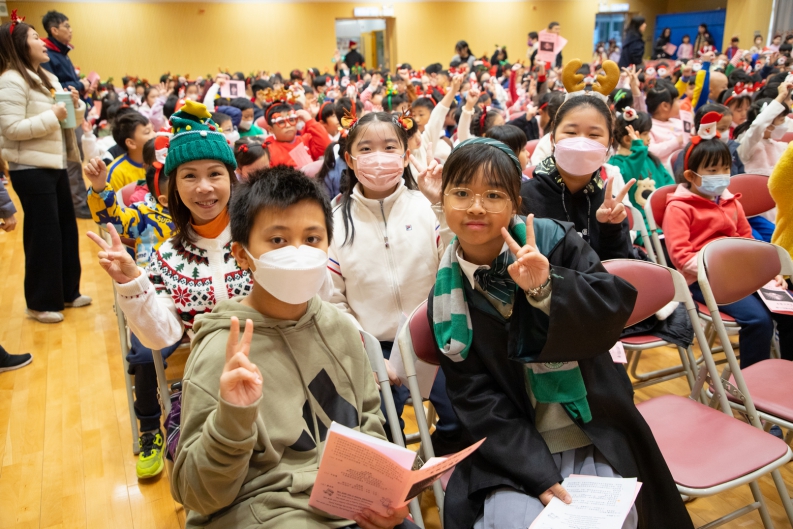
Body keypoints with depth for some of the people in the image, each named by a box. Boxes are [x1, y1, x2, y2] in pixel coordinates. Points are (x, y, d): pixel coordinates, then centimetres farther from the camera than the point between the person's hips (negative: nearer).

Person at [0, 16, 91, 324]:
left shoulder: (47, 78, 15)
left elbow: (73, 120, 17)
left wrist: (75, 104, -3)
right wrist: (52, 115, -20)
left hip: (55, 164, 9)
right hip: (30, 169, -9)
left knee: (67, 228, 13)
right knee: (43, 234, -3)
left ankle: (68, 292, 26)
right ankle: (40, 303, 10)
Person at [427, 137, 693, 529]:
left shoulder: (554, 241, -4)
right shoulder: (446, 299, -4)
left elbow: (617, 306, -13)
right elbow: (475, 398, -7)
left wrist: (546, 288, -30)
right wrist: (536, 473, -16)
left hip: (595, 439, 1)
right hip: (511, 449, 0)